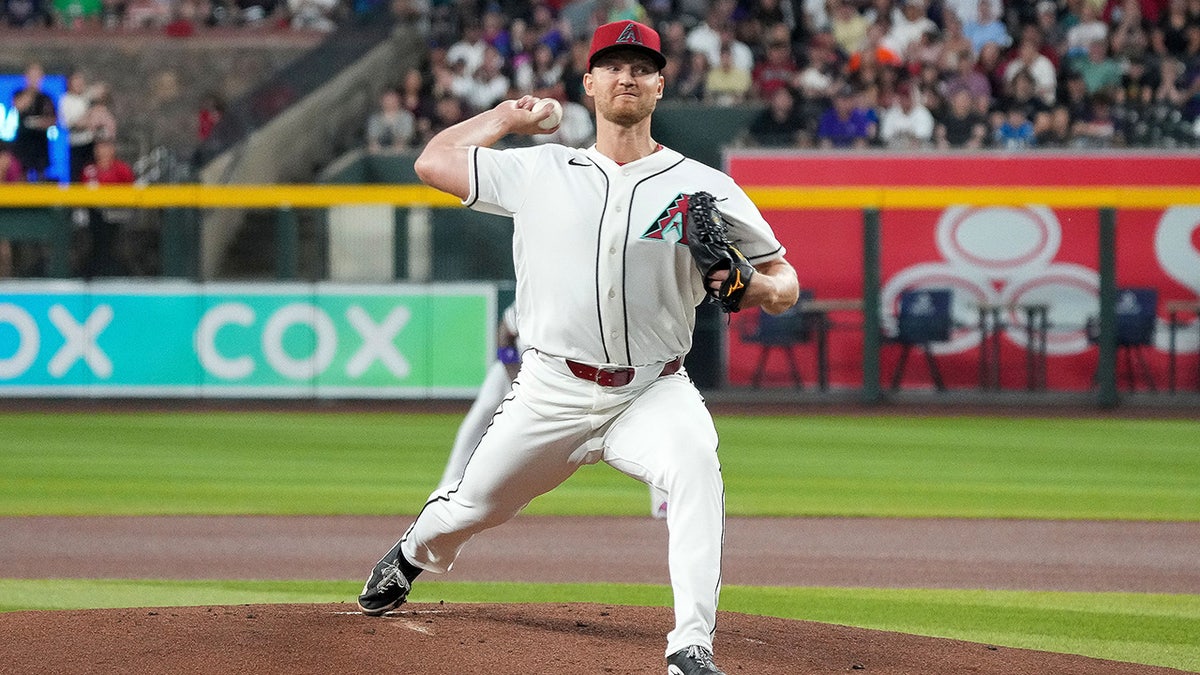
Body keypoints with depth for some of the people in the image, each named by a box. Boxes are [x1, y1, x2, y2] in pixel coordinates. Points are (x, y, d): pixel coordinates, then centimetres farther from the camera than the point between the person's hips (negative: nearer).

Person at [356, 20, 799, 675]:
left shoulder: (705, 189, 1)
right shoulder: (538, 171, 6)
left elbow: (783, 278, 5)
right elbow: (433, 161, 15)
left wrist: (756, 288, -18)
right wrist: (507, 116, 20)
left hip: (653, 393, -2)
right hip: (552, 394, 2)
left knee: (695, 464, -34)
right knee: (470, 508, 13)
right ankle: (413, 555, 52)